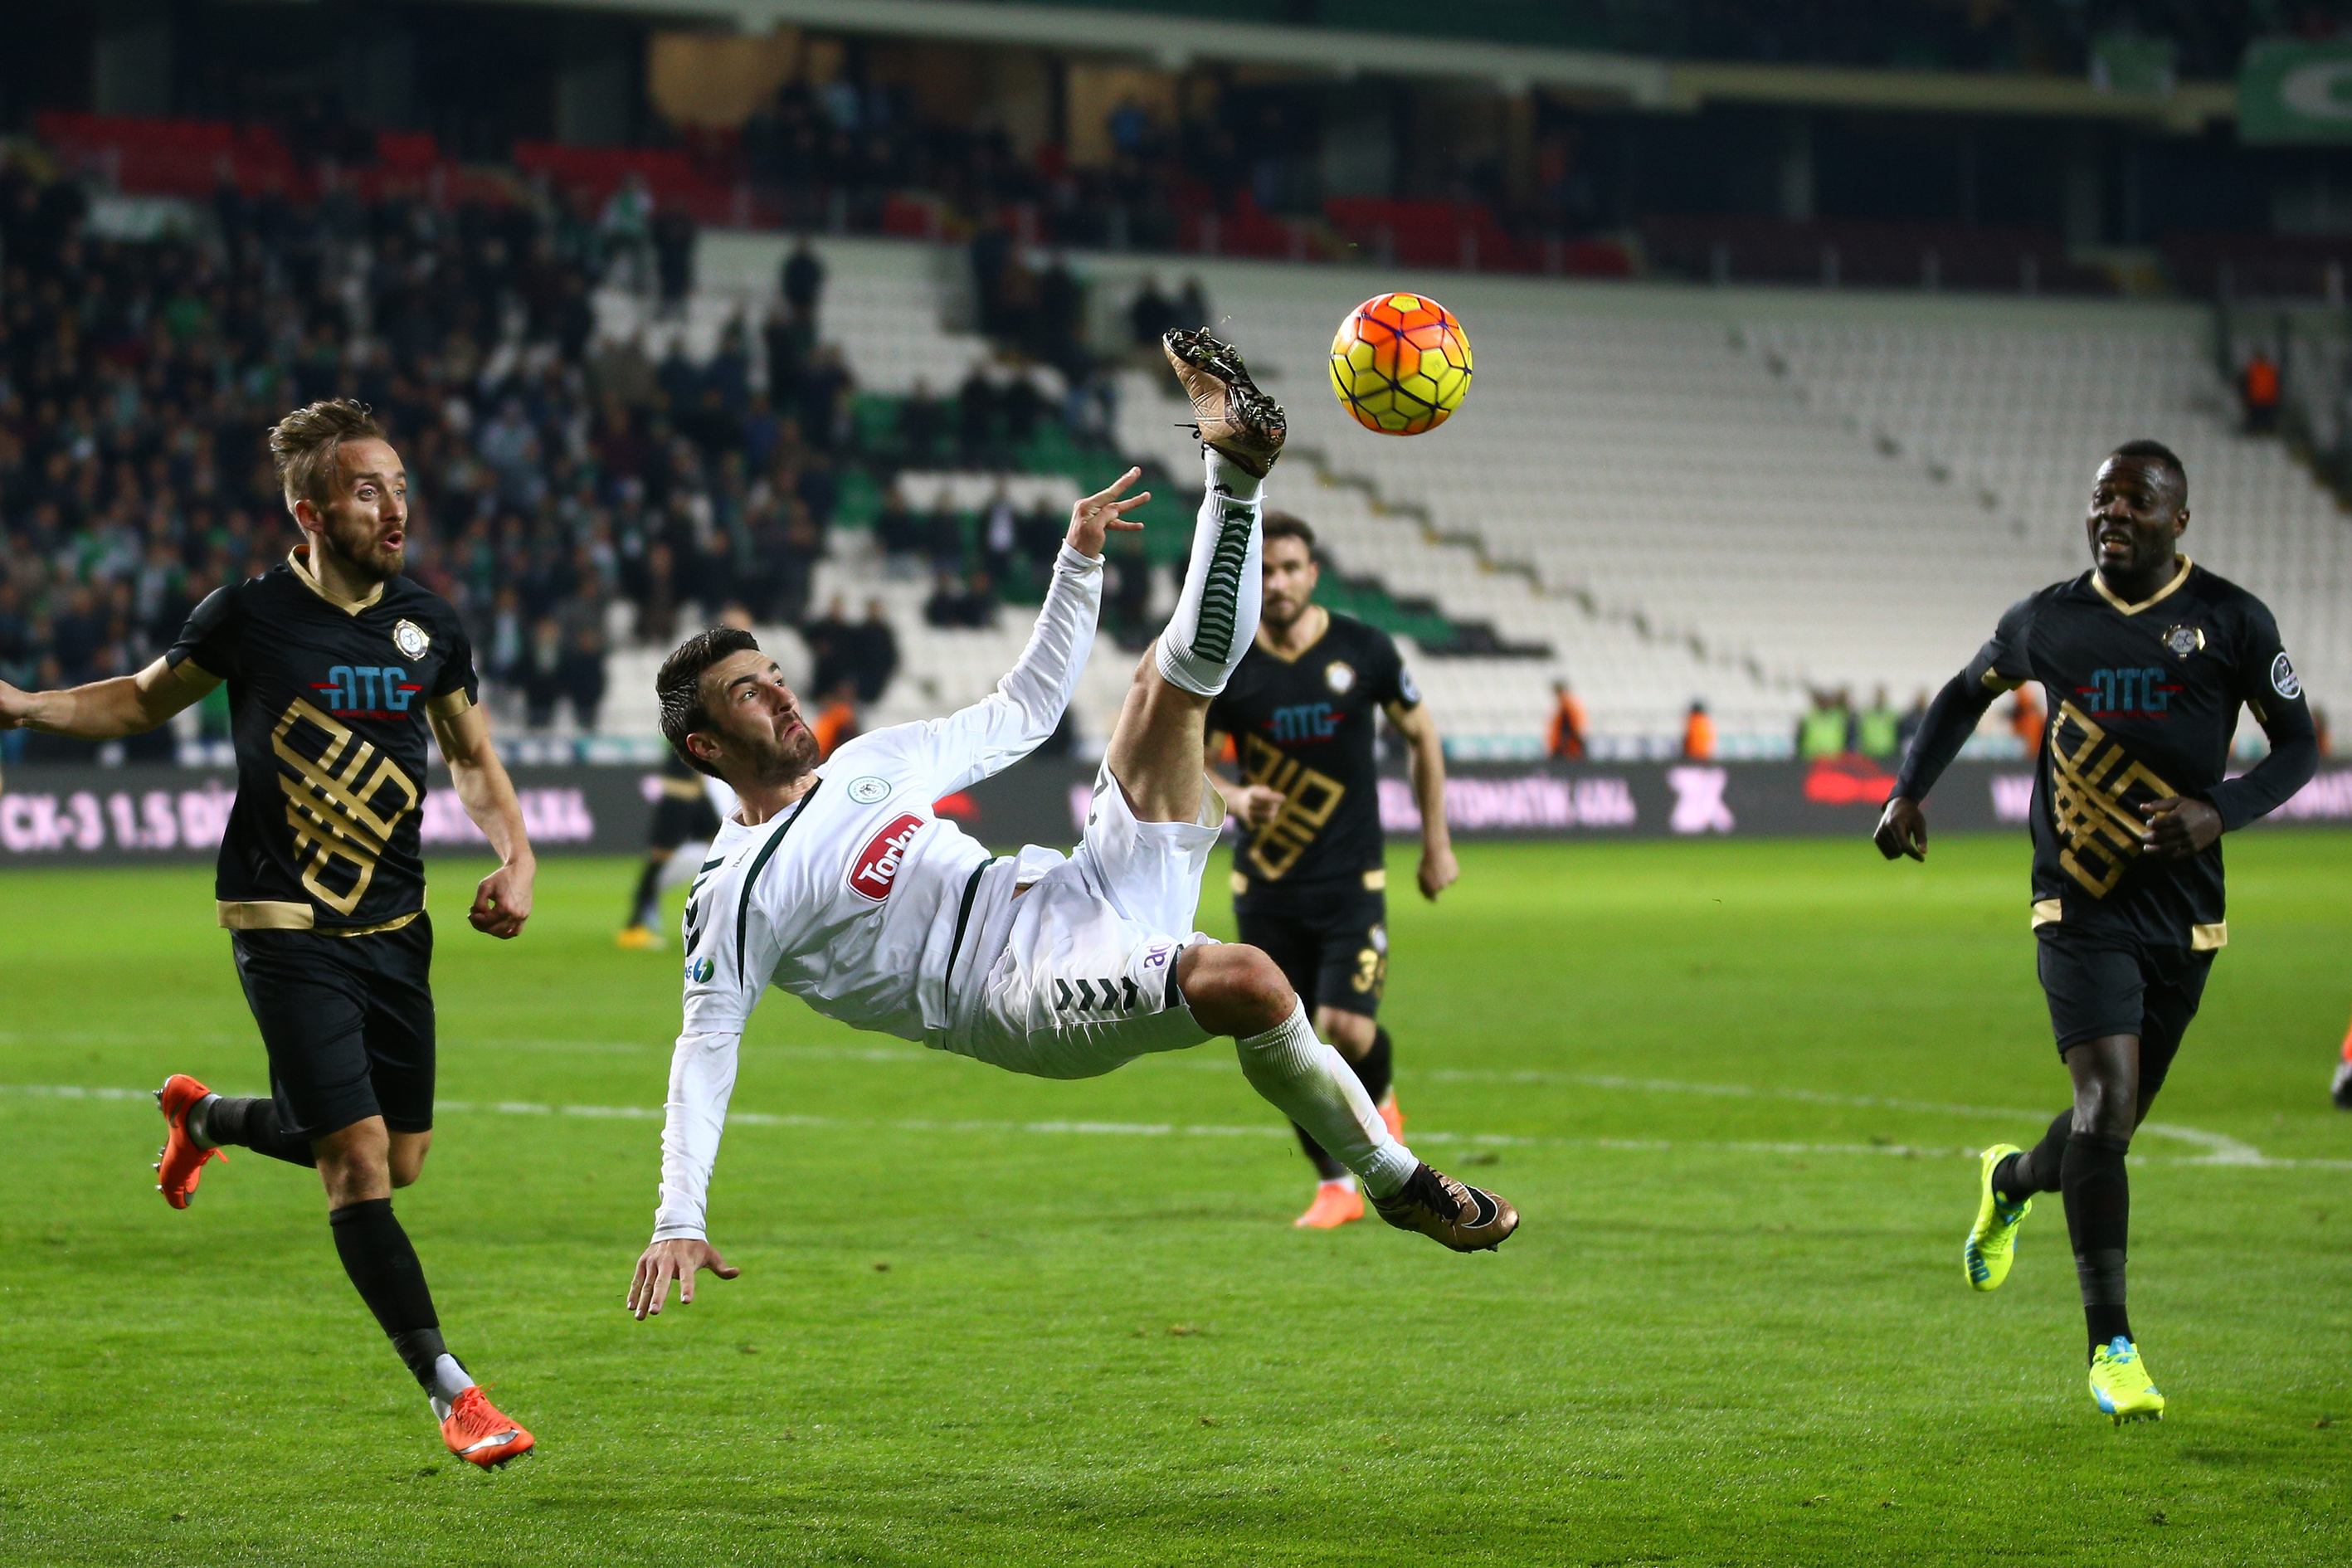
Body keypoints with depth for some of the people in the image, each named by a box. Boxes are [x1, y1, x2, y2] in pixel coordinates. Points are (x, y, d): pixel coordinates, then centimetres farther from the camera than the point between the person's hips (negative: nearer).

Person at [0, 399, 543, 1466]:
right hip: (286, 927, -5)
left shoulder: (429, 625, 2)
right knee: (358, 1158, -13)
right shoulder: (249, 617, -9)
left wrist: (516, 857, 1)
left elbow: (472, 756, 17)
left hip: (394, 926, 5)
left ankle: (203, 1116, 39)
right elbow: (146, 700, 9)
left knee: (400, 1161, 12)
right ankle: (452, 1394, -7)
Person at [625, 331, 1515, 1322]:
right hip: (1026, 992, -8)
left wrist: (1079, 561, 23)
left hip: (1078, 899, 8)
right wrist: (678, 1222, -14)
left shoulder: (875, 761, 21)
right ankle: (1396, 1182, -21)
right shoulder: (735, 895, 0)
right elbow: (705, 1045, -3)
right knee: (1243, 980, -36)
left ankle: (1233, 468, -14)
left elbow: (1024, 711, 30)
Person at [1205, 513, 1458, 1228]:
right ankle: (1335, 1185, 17)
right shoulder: (1225, 666, -4)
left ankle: (1380, 1102, 19)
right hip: (1266, 886, 2)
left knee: (1347, 1026, -16)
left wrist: (1436, 841, 10)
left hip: (1352, 879, -1)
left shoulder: (1364, 650, -4)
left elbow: (1421, 737, 10)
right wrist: (1233, 797, -17)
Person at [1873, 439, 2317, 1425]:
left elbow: (2297, 744, 3)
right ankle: (2111, 1348, -13)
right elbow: (1969, 690, 21)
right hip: (2080, 909, -1)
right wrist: (1910, 789, 8)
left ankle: (2012, 1179, 47)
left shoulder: (2231, 622, -1)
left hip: (2183, 915, 2)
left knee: (2116, 1121, 10)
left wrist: (2219, 810, -15)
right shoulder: (2049, 622, 3)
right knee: (2106, 1098, -18)